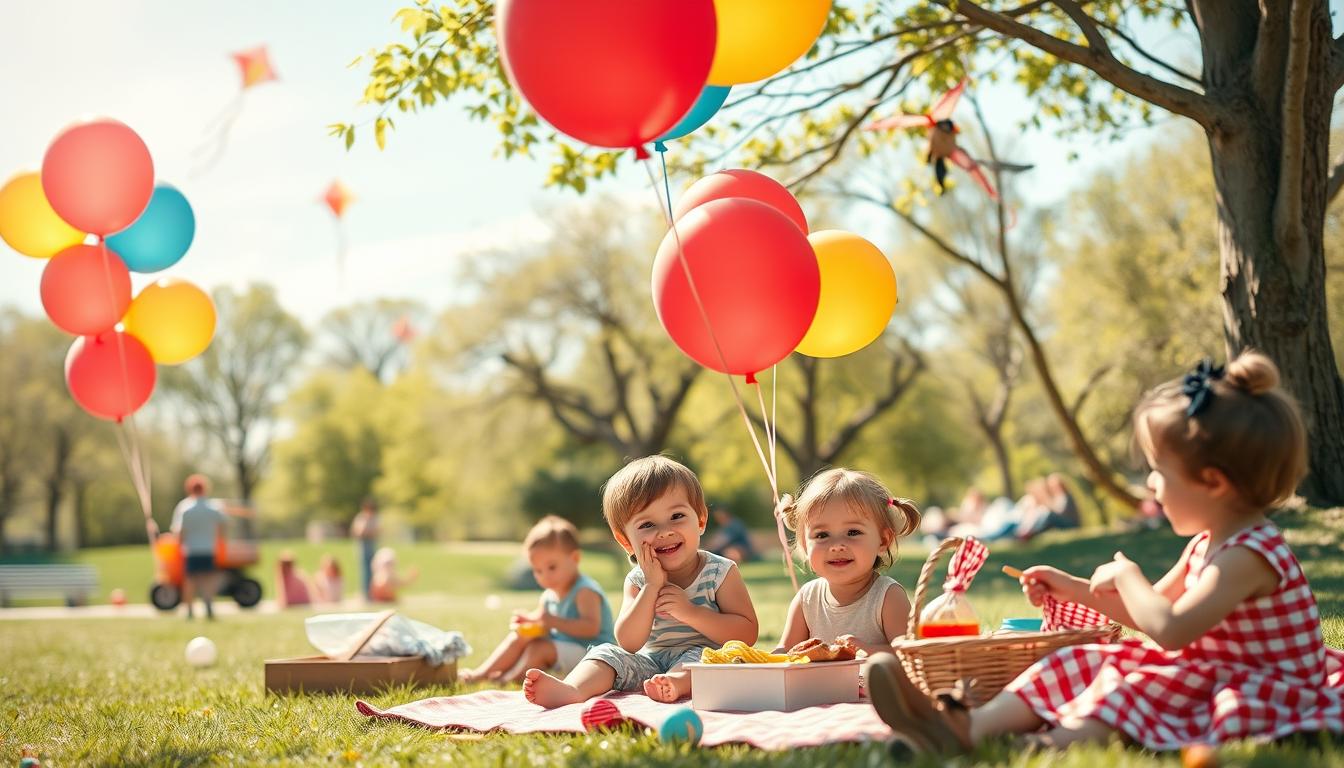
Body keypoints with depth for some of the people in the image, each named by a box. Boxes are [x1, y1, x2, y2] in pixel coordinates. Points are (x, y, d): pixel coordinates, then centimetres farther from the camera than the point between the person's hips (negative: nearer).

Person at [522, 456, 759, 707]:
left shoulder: (720, 572, -8)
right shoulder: (638, 580, 1)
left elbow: (747, 634, -15)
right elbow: (629, 643, -11)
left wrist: (689, 612, -24)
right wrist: (652, 586, -20)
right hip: (650, 661, 4)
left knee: (702, 653, -33)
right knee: (608, 653, -13)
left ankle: (676, 683, -61)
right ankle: (572, 689, -41)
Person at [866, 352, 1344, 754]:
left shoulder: (1249, 555, -22)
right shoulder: (1207, 544, 10)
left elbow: (1168, 628, -32)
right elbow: (1152, 609, 22)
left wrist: (1126, 577, -15)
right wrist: (1074, 589, 15)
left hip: (1255, 691, -9)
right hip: (1208, 671, 9)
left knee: (1138, 687, -31)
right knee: (1080, 663, -5)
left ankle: (1058, 743, -50)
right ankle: (970, 728, -22)